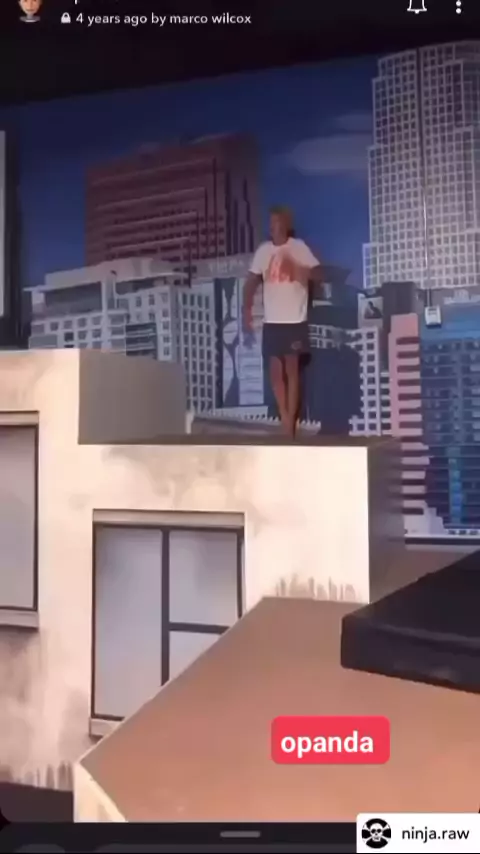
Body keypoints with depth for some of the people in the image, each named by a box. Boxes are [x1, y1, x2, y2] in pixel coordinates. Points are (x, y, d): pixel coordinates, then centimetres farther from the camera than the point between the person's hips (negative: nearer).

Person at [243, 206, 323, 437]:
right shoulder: (263, 250, 8)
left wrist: (298, 270, -29)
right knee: (275, 371, 4)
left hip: (295, 320, -3)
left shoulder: (299, 247, -3)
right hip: (271, 321, 4)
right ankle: (285, 420, 15)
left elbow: (318, 274, -11)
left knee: (292, 370, -2)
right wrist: (247, 311, 1)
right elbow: (251, 282, 11)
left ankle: (291, 422, 2)